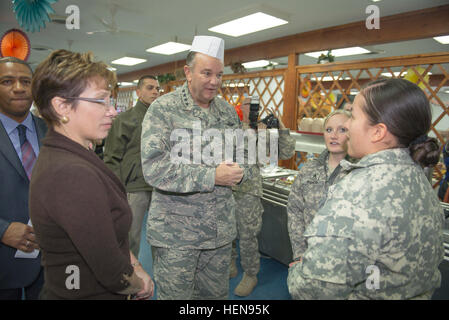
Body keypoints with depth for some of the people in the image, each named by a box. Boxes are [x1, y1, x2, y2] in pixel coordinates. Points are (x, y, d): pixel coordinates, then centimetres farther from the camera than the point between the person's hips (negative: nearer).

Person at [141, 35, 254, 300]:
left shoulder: (228, 111, 8)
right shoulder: (164, 109, -10)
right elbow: (154, 168, -21)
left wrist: (239, 172, -10)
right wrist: (212, 177, -23)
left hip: (221, 229, 5)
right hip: (176, 231, -5)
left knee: (217, 293, 20)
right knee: (175, 294, 11)